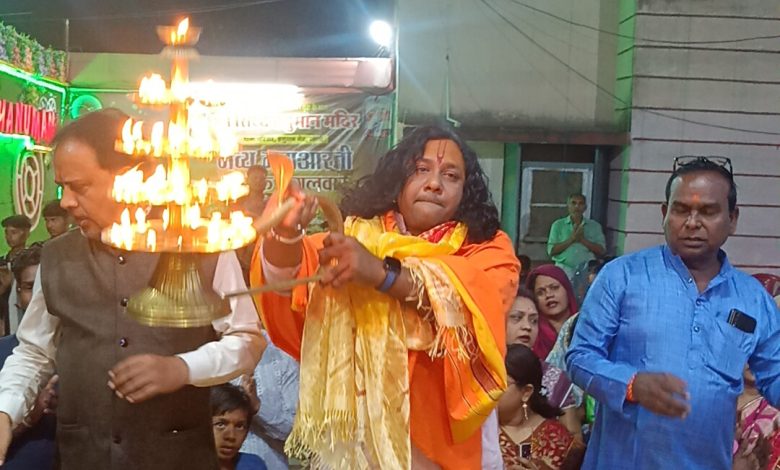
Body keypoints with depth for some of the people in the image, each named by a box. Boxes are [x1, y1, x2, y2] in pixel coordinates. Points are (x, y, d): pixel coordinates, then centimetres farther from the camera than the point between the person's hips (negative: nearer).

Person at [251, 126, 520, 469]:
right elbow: (289, 278, -13)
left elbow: (475, 301, -21)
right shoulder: (357, 236, 3)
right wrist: (284, 233, -34)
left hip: (447, 439, -1)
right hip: (359, 430, 1)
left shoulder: (487, 248, 0)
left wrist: (382, 273, -33)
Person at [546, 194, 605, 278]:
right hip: (564, 269, -1)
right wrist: (571, 239, -11)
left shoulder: (594, 226, 10)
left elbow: (601, 251, 2)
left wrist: (582, 239, -10)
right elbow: (551, 251, -1)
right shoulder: (558, 225, 7)